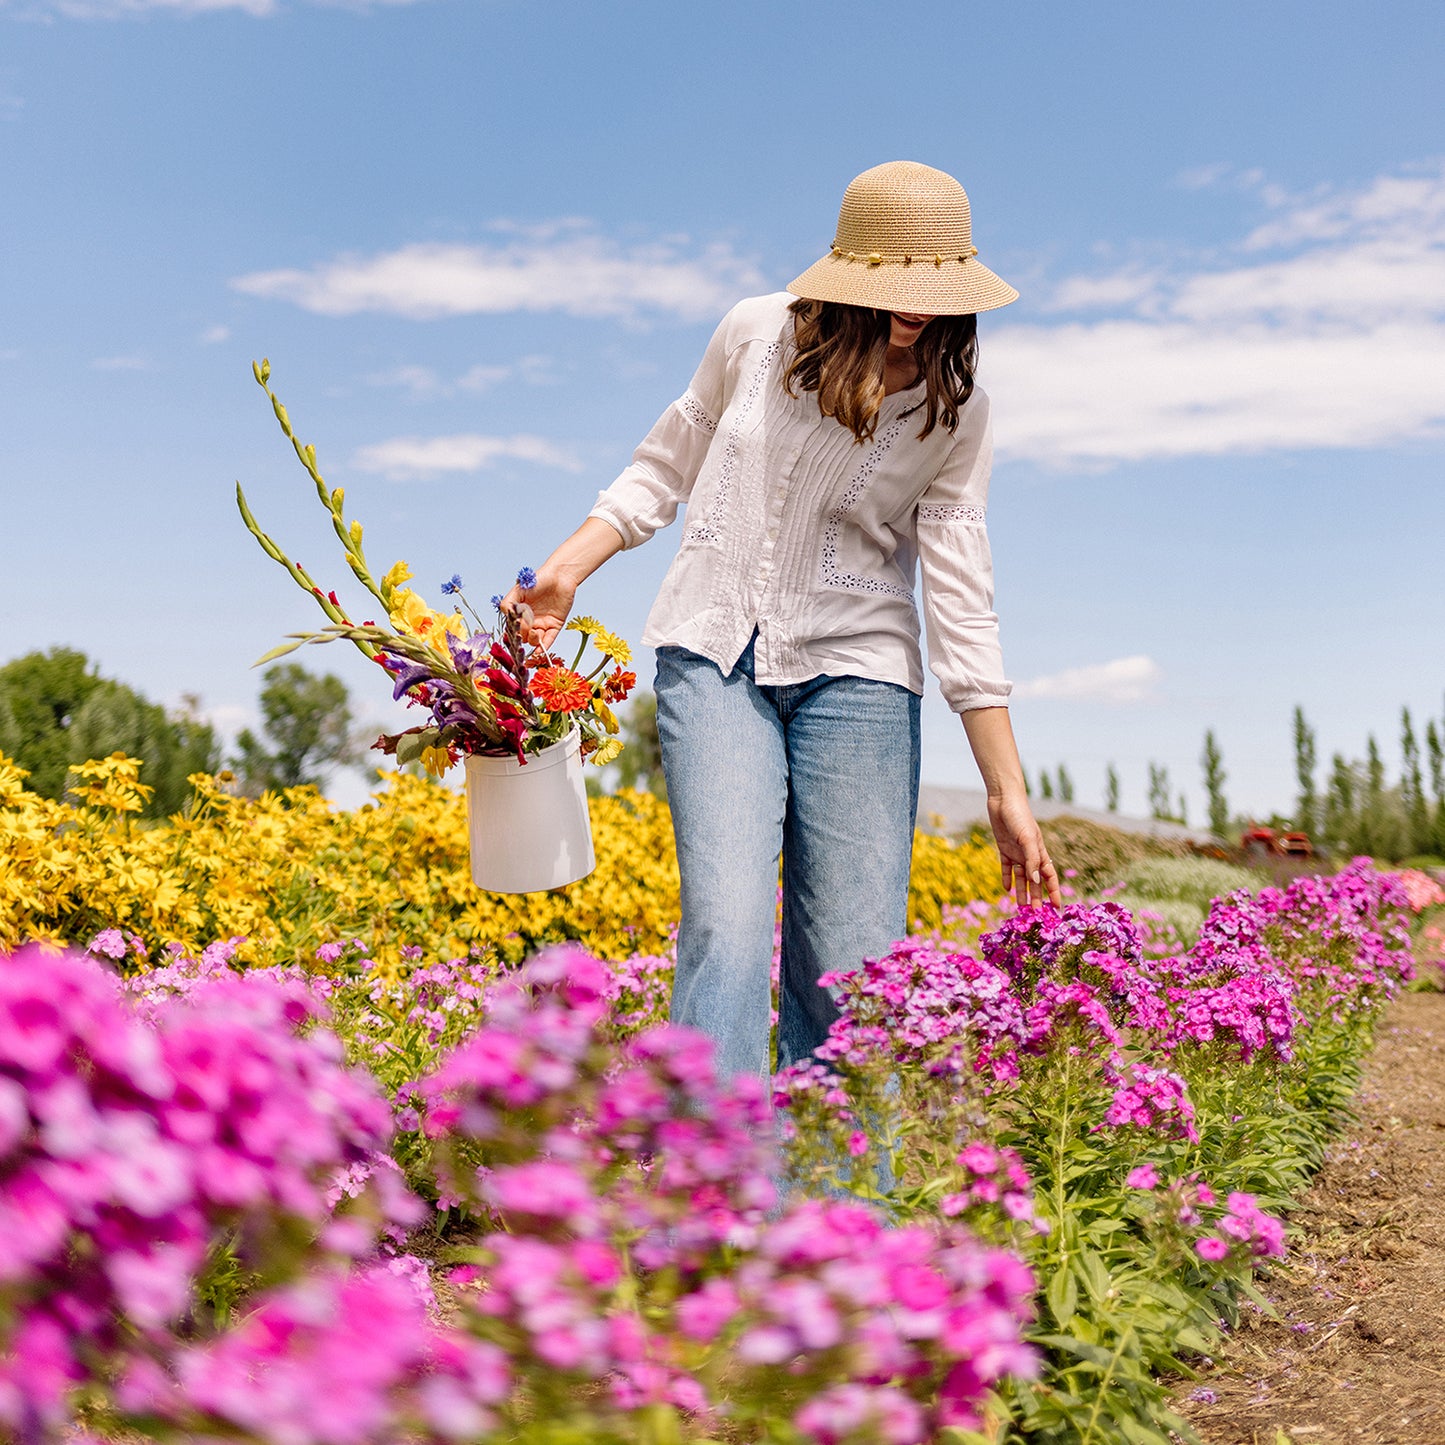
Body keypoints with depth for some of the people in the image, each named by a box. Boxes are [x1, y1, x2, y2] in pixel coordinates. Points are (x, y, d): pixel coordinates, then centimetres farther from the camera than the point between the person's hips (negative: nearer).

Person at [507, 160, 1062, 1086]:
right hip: (713, 658, 0)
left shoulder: (956, 410, -2)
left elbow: (960, 595, -4)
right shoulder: (758, 333, -1)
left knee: (852, 971, -3)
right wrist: (566, 570, 0)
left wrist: (1009, 794, -8)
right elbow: (667, 465, 13)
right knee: (726, 929, -18)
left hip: (856, 672, 0)